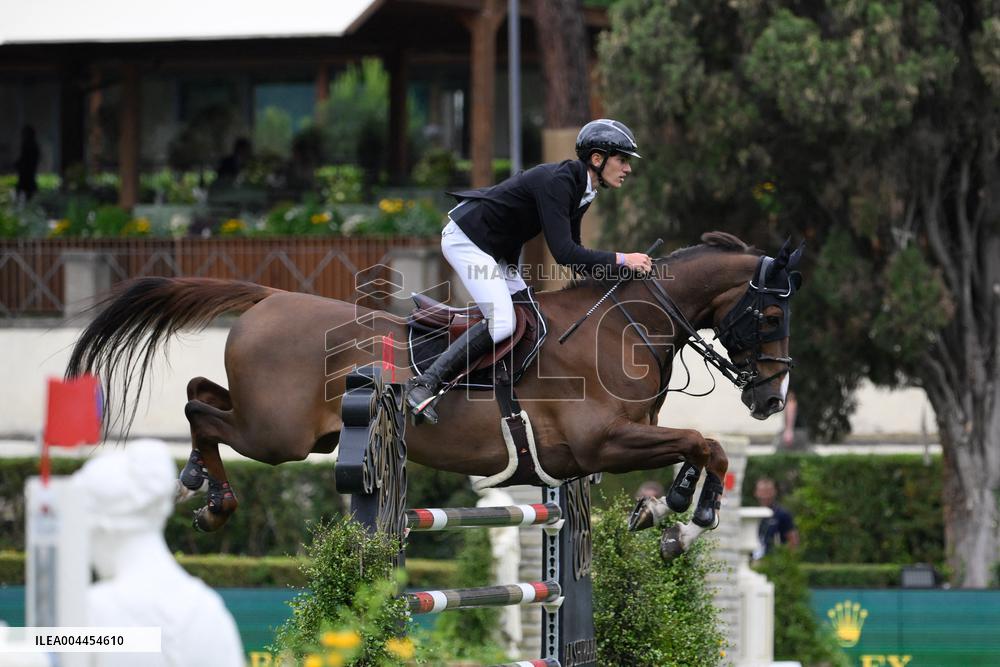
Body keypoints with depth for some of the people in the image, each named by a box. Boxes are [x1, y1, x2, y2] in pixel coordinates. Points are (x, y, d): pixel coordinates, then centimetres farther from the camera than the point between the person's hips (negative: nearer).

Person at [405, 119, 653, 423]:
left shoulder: (583, 191, 4)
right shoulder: (556, 182, -26)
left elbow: (572, 253, 13)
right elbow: (563, 252, -33)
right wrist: (621, 260, -30)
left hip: (496, 251, 10)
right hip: (466, 239, -10)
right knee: (501, 323, -21)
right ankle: (425, 384, -17)